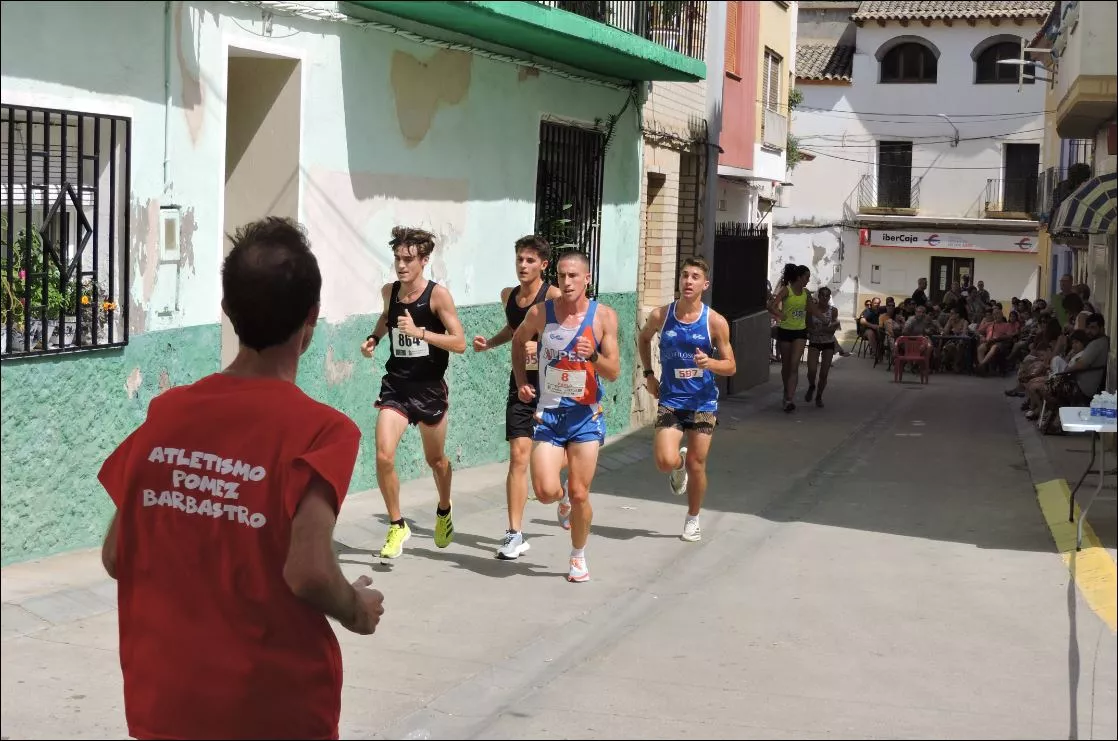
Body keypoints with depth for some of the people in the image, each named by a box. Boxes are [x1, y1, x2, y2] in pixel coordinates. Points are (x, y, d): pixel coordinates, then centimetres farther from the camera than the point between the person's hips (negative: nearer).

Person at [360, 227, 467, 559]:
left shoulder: (438, 294, -14)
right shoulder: (389, 291, 1)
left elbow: (459, 343, -18)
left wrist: (420, 332, -28)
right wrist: (374, 337, 6)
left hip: (430, 388, -2)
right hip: (396, 385, 3)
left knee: (436, 459, 16)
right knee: (384, 455, -16)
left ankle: (444, 513, 45)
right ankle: (397, 526, 1)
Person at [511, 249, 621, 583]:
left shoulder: (604, 316, -8)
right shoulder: (541, 312, -5)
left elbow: (614, 372, -9)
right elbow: (518, 341, 17)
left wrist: (593, 357, -29)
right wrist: (521, 381, 7)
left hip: (586, 416, 0)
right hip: (548, 414, 1)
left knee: (579, 494, 1)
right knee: (546, 492, -12)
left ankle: (578, 556, 23)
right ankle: (563, 496, 26)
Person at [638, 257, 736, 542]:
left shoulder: (715, 322, -8)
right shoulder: (660, 315, -3)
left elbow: (730, 366, -3)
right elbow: (643, 340, 19)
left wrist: (709, 363, -24)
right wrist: (648, 374, 8)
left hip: (703, 402, 0)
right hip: (670, 399, 0)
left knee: (696, 465, 5)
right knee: (665, 462, -16)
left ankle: (693, 519, 28)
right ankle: (679, 462, 22)